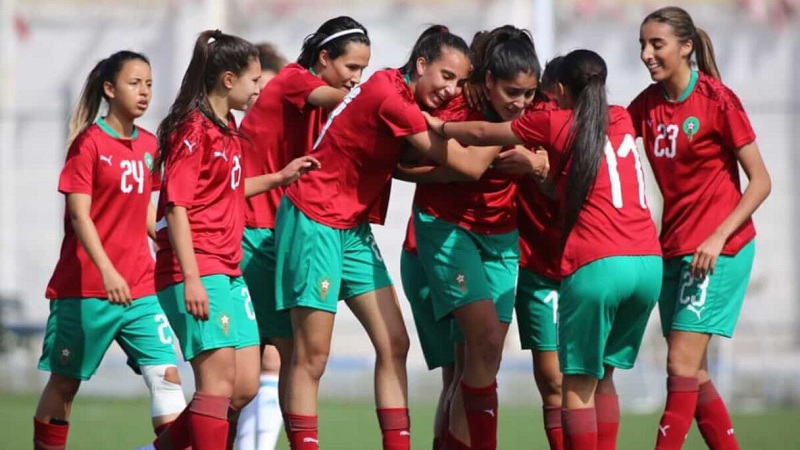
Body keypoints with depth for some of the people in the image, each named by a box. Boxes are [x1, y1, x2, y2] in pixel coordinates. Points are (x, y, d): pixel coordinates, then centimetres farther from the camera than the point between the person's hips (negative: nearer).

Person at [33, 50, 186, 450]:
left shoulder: (148, 145, 9)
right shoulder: (89, 143, -9)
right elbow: (79, 215, -15)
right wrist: (107, 271, -26)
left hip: (139, 289, 5)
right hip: (85, 288, -5)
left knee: (165, 374, -9)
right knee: (64, 382, 6)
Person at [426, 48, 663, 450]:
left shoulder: (555, 124, 6)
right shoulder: (622, 121, 18)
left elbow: (482, 134, 19)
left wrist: (440, 126, 35)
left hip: (598, 265, -5)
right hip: (649, 262, 5)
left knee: (578, 384, 2)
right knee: (602, 377, 17)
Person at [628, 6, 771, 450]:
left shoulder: (717, 100, -11)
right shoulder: (648, 104, 5)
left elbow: (760, 182, -10)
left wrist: (718, 237, -19)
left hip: (718, 248, -7)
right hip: (674, 247, 7)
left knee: (682, 366, -12)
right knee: (693, 374, 8)